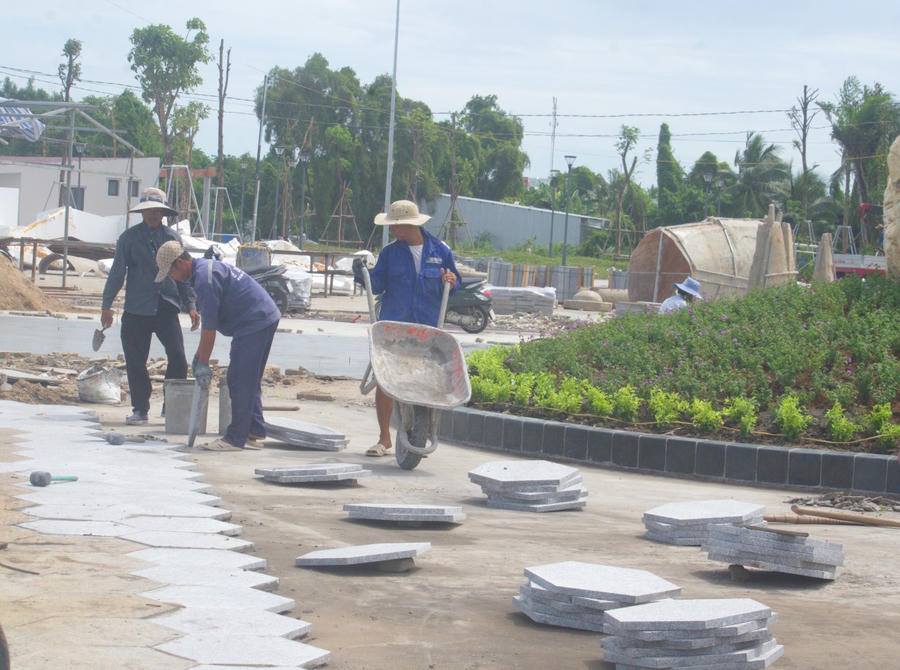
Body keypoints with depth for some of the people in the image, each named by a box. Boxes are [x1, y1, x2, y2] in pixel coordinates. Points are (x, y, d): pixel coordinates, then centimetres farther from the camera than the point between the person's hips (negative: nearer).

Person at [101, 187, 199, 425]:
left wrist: (190, 305, 7)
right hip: (137, 310, -1)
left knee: (177, 357, -11)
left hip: (167, 307, 1)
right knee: (135, 361, 2)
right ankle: (140, 409, 15)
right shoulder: (129, 238, 5)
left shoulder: (173, 237, 9)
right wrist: (106, 305, 1)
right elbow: (117, 272, 6)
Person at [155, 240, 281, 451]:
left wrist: (203, 363, -9)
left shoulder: (204, 278, -16)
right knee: (250, 381, 15)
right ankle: (255, 434, 19)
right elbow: (207, 321, 25)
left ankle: (235, 439, -4)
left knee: (239, 381, -7)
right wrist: (199, 355, 25)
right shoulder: (206, 267, 18)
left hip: (253, 323, -11)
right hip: (266, 319, 11)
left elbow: (209, 325, -15)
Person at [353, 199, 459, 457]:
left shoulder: (440, 251, 6)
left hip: (428, 329, 0)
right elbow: (377, 285, 5)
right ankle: (384, 439, 7)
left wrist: (451, 283, -8)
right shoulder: (390, 252, 7)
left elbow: (451, 287, 14)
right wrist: (363, 274, -13)